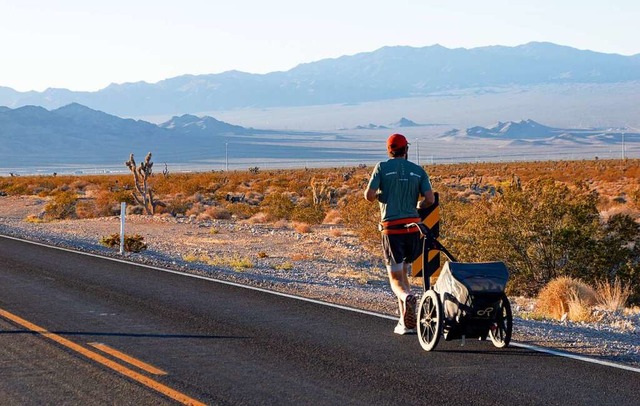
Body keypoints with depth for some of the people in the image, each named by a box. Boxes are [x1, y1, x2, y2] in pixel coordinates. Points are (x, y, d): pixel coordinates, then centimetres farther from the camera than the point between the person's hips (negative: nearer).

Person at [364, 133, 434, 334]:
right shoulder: (419, 171, 7)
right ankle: (405, 321, 14)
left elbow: (369, 195, -7)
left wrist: (378, 194, 16)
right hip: (413, 227, 3)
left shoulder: (382, 168, 2)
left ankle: (407, 297, -35)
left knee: (396, 279, 0)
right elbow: (430, 199, -2)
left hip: (391, 228, -3)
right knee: (403, 273, 19)